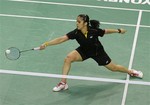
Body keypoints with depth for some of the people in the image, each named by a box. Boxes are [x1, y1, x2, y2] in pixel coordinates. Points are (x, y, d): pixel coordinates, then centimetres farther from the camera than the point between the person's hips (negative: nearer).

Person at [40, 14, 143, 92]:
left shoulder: (94, 31, -34)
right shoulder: (76, 33, -31)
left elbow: (106, 31, -14)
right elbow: (61, 39, -38)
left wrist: (119, 31, -1)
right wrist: (46, 44, -48)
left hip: (97, 51, -2)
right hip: (84, 51, 2)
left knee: (113, 68, 10)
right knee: (68, 58, -22)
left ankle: (131, 71, 41)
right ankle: (63, 83, -10)